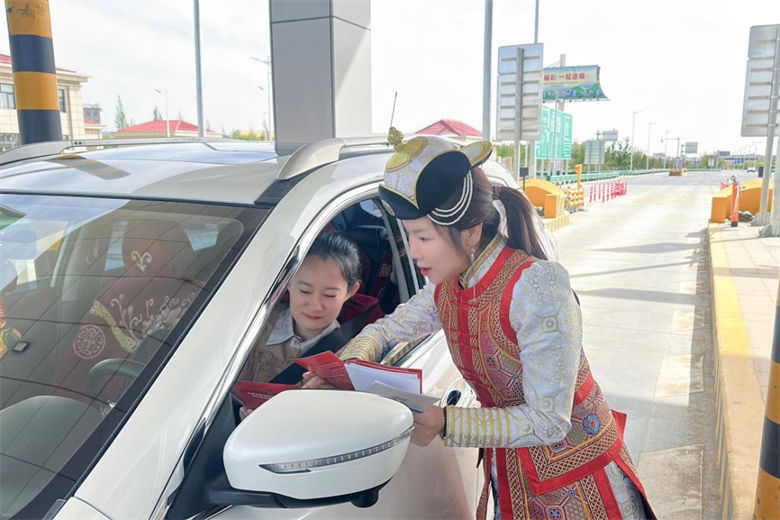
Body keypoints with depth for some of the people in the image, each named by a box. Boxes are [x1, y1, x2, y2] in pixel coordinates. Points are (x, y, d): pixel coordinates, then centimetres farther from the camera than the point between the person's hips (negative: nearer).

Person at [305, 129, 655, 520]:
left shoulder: (536, 286, -29)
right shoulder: (446, 288, -8)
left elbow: (548, 423, -27)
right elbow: (382, 331, 7)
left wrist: (444, 424, -35)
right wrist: (345, 368, -14)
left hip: (579, 482, -5)